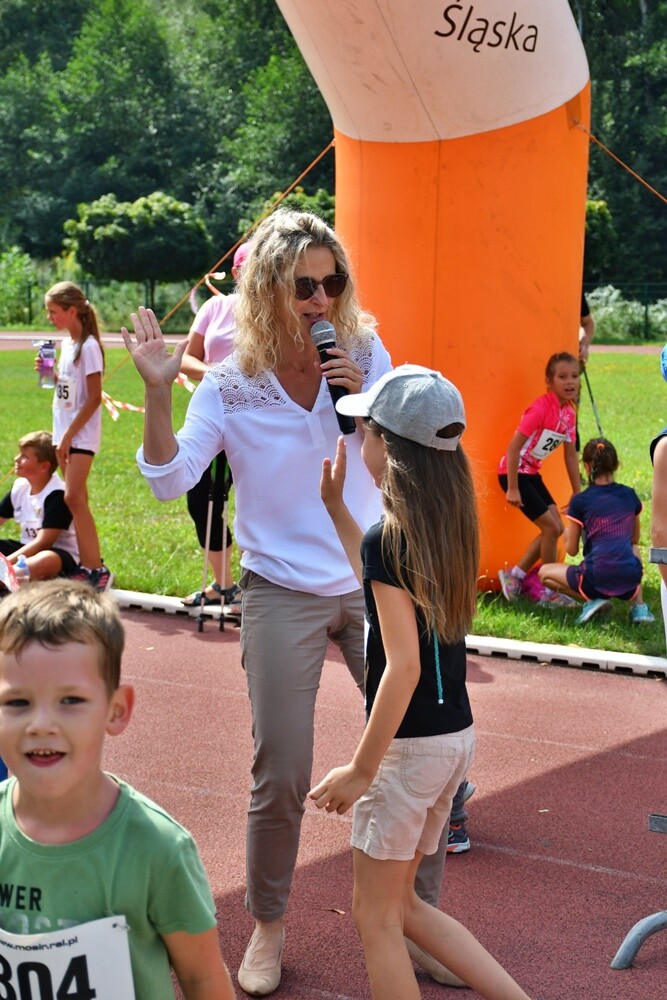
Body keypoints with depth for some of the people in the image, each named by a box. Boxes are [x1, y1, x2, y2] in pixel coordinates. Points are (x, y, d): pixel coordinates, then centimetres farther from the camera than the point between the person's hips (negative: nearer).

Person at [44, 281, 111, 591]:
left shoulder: (88, 346, -13)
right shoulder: (67, 343, 12)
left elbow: (94, 398, -16)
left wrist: (70, 435, -17)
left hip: (82, 433, -8)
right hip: (64, 431, 9)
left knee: (73, 497, -15)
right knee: (77, 500, 8)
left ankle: (97, 569, -13)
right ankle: (87, 565, 12)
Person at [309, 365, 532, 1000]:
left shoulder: (390, 536, -19)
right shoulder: (447, 521, 5)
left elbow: (403, 666, -23)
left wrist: (361, 770, -17)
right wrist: (335, 506, 26)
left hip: (410, 743, -8)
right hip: (456, 734, 8)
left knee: (374, 918, 7)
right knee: (400, 905, 21)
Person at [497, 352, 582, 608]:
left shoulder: (569, 413, 3)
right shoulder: (540, 408, -22)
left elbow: (570, 455, 11)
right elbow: (513, 447, -23)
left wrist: (578, 494, 11)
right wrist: (513, 489, -23)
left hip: (531, 472, 9)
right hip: (514, 472, -9)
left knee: (556, 528, 6)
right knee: (551, 528, -8)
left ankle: (514, 575, 17)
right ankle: (550, 593, 6)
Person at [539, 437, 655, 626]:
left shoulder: (580, 501, -2)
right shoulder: (630, 495, 9)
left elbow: (571, 550, 5)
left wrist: (567, 530, 24)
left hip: (597, 578, -4)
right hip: (630, 581, 4)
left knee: (544, 572, 22)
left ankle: (592, 600, 1)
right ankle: (638, 605, 18)